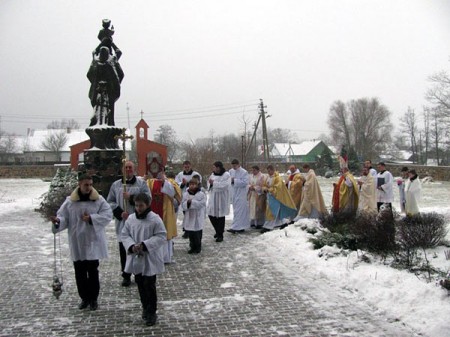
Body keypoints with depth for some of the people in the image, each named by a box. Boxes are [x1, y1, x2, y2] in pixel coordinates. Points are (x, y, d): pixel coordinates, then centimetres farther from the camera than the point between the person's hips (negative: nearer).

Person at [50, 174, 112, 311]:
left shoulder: (99, 200, -4)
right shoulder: (70, 201, -1)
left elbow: (108, 215, -8)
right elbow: (64, 218, -1)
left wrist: (91, 218, -18)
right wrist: (58, 221, -23)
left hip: (93, 242, -2)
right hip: (77, 243, 2)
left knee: (93, 271, 4)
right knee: (80, 272, 10)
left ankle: (93, 298, 19)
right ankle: (84, 298, 26)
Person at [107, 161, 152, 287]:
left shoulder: (141, 183, 2)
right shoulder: (116, 185, 8)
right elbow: (110, 201, 6)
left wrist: (131, 198, -16)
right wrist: (119, 213, -9)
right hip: (122, 222, 2)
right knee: (124, 250, 5)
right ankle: (126, 276, 17)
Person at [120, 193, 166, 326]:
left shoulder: (155, 219, -13)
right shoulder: (131, 218, 1)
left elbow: (161, 237, -14)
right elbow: (124, 235, 5)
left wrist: (144, 245, -21)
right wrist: (132, 246, -14)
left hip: (150, 259, -5)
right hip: (136, 258, 5)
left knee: (149, 285, -1)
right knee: (140, 284, 15)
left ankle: (151, 312, 11)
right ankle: (145, 307, 33)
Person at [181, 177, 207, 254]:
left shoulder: (201, 194, -7)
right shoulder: (185, 194, 4)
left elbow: (200, 204, -17)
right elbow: (183, 205, -2)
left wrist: (192, 202, -20)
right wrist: (187, 202, -22)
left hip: (198, 218, -4)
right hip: (189, 217, 4)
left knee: (197, 234, 3)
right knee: (190, 234, 10)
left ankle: (198, 247, 18)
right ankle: (192, 247, 25)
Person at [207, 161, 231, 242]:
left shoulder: (226, 175, -10)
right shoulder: (213, 174, 10)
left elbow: (224, 185, -22)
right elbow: (209, 184, 11)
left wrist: (214, 183, -23)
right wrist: (210, 183, -13)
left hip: (221, 198, -6)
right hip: (213, 198, 6)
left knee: (220, 216, -1)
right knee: (211, 215, 7)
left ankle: (220, 235, 12)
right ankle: (218, 231, 30)